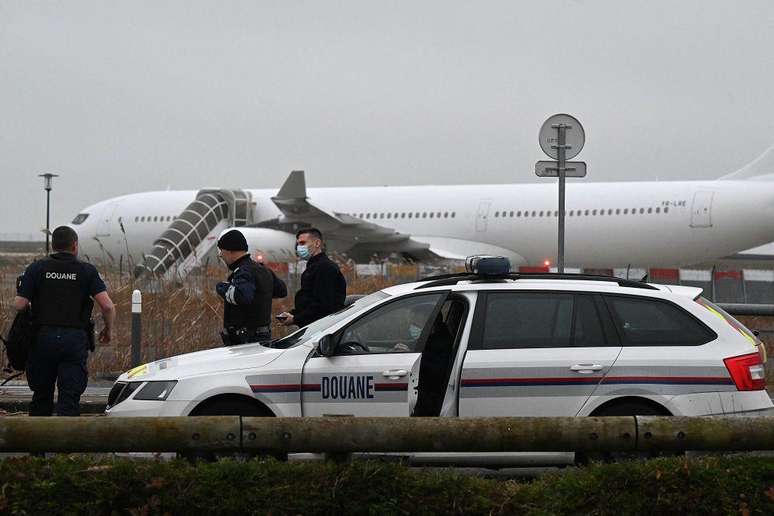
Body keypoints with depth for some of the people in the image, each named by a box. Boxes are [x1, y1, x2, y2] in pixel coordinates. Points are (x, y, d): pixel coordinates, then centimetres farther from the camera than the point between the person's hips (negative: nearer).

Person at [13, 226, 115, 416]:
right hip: (76, 340, -1)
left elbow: (19, 304, -4)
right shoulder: (87, 271, 4)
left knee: (42, 395, 15)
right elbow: (107, 306, -6)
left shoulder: (36, 268, 5)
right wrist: (109, 330, 12)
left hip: (43, 337, 1)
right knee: (69, 398, -3)